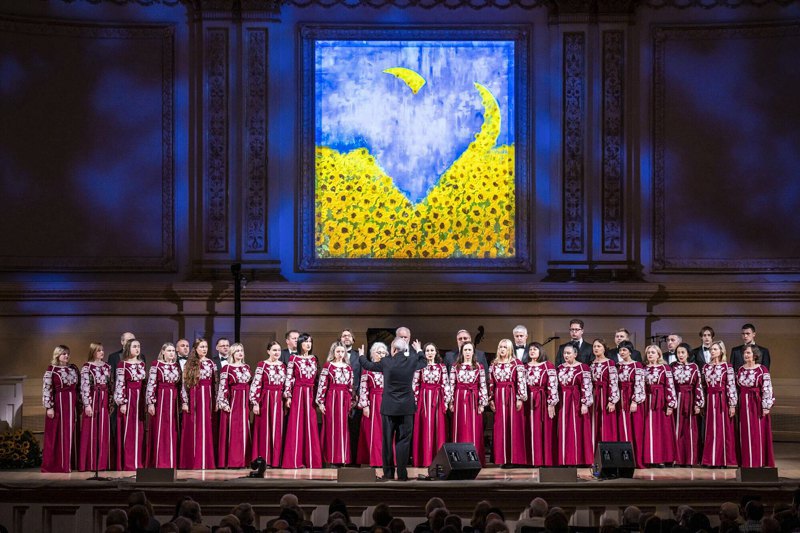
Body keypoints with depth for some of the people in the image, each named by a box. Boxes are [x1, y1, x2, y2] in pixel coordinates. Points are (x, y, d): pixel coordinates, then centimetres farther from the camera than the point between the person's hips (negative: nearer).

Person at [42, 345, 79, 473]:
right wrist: (49, 407, -15)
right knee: (56, 434, -1)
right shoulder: (51, 369, -6)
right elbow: (46, 389, -10)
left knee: (69, 433, 6)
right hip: (58, 404, -5)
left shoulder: (73, 369, 11)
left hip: (71, 404, 5)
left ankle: (67, 464, 11)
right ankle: (53, 465, 4)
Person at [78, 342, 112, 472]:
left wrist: (111, 402, 10)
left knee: (104, 432, 5)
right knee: (91, 432, -2)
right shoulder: (86, 367, -5)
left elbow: (110, 385, 14)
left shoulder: (107, 366, 11)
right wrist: (87, 404, -15)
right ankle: (90, 463, 2)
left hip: (104, 402, 5)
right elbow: (84, 387, -10)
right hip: (92, 400, -5)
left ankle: (102, 462, 10)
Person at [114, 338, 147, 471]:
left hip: (140, 399, 5)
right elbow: (120, 384, -9)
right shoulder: (123, 364, -6)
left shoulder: (142, 364, 11)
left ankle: (139, 462, 10)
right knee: (128, 431, -4)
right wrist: (122, 403, -14)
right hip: (128, 399, -5)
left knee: (139, 431, 5)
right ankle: (128, 464, -1)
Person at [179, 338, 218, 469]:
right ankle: (191, 462, 6)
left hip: (207, 398, 1)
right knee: (192, 430, 1)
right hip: (193, 398, -1)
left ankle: (205, 461, 6)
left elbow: (215, 383, 7)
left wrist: (216, 402, 3)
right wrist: (185, 402, -6)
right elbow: (184, 384, 1)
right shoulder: (189, 364, 4)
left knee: (206, 429, 1)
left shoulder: (211, 363, 7)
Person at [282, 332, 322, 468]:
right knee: (296, 426, -3)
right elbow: (289, 378, -3)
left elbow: (316, 378, 14)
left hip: (310, 395, 4)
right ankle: (296, 460, -1)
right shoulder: (293, 359, 0)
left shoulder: (313, 359, 12)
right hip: (298, 394, -4)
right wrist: (288, 396, -9)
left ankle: (310, 459, 6)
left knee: (310, 426, 2)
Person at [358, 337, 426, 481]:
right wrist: (419, 350, 39)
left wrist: (361, 355, 30)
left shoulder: (386, 362, -7)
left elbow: (368, 365, 10)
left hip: (389, 408, -1)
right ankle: (402, 474, 0)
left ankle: (388, 473, 9)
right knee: (403, 441, 3)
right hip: (406, 408, 1)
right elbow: (423, 362, 20)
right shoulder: (412, 361, -4)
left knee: (387, 441, 8)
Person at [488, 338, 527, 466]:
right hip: (498, 397, 3)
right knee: (500, 429, 2)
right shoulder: (494, 364, 11)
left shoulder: (516, 363, -1)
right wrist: (491, 399, 5)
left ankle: (515, 459, 1)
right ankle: (500, 459, 6)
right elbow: (491, 383, 10)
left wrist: (520, 398, -12)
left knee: (513, 427, -2)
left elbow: (521, 381, -6)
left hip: (512, 396, -3)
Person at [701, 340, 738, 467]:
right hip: (710, 401, 4)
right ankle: (711, 460, 9)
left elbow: (731, 386, -8)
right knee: (711, 431, 5)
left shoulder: (727, 366, -4)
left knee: (724, 429, -1)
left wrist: (732, 405, -12)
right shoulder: (706, 367, 10)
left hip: (723, 400, -4)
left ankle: (725, 460, 4)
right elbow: (704, 386, 13)